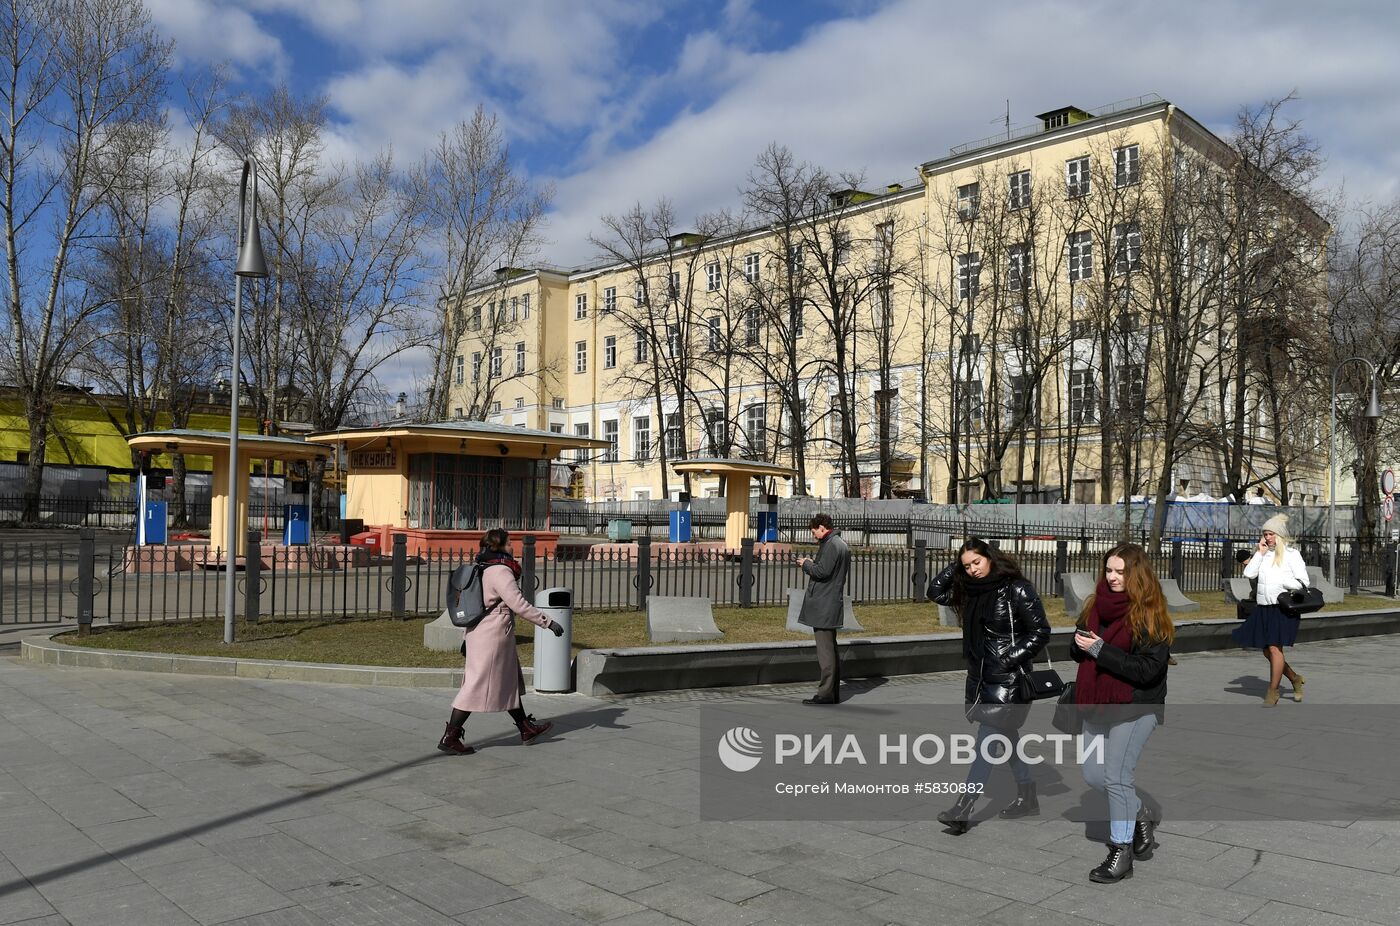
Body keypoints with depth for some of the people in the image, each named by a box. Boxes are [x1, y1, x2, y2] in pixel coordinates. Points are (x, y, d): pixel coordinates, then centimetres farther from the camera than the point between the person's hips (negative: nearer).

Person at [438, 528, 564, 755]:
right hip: (492, 636, -10)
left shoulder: (482, 569, 11)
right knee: (478, 686, -3)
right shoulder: (500, 572, -18)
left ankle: (526, 728, 30)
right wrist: (548, 622, -18)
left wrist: (466, 636, 22)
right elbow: (519, 604, -22)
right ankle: (449, 738, 2)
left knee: (509, 682, 18)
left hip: (478, 633, 10)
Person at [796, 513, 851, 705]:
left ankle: (826, 694, -6)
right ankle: (834, 693, 20)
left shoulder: (830, 545, -15)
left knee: (825, 649, -8)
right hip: (832, 604, 11)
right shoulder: (841, 544, 18)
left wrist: (806, 564, -6)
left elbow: (822, 571, -23)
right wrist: (812, 563, 16)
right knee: (830, 649, 14)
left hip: (824, 606, -11)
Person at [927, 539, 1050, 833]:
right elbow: (935, 592, 12)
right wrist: (956, 566, 3)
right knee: (1006, 737, 16)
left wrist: (1010, 659, -17)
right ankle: (1027, 798, 29)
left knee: (988, 740, -8)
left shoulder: (1017, 590, -12)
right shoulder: (971, 591, 7)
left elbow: (1040, 632, -12)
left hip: (1007, 679, -8)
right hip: (981, 676, 8)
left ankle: (963, 808, -9)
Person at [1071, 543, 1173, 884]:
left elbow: (1148, 669, -20)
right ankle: (1140, 816, 36)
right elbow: (1077, 650, 13)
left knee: (1116, 776, -6)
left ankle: (1121, 853, 9)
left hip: (1135, 706, -7)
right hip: (1098, 703, 7)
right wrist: (1081, 645, -11)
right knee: (1094, 774, 11)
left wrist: (1101, 650, -23)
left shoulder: (1149, 614, -13)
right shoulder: (1097, 605, 5)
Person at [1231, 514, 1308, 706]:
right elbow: (1249, 574, 1)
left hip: (1282, 608, -6)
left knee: (1274, 648, -10)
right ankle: (1295, 679, 31)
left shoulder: (1291, 554, -1)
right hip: (1262, 608, 6)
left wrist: (1280, 581, -13)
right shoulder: (1263, 554, 14)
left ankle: (1273, 692, 1)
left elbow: (1303, 583, -4)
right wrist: (1260, 552, -1)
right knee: (1266, 650, 10)